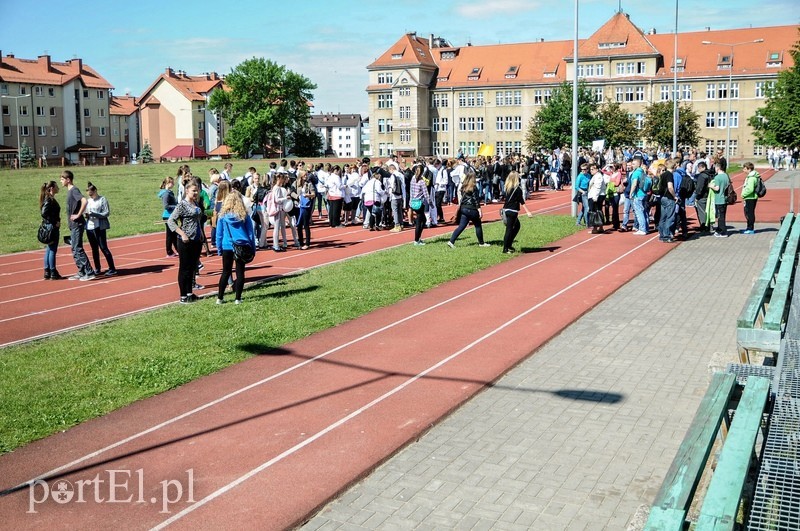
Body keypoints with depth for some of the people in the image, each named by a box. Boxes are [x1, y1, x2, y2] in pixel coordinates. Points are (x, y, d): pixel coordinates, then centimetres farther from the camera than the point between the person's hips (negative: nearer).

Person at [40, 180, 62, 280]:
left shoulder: (50, 199, 12)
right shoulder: (49, 199, -15)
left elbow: (45, 213, 17)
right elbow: (44, 214, -26)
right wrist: (55, 222, -19)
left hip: (50, 228, 10)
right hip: (52, 228, -10)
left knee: (49, 249, 12)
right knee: (52, 250, -3)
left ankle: (47, 272, 17)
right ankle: (53, 273, 3)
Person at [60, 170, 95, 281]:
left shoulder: (74, 190, -14)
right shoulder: (69, 191, 15)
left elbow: (84, 201, -31)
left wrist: (78, 215, -24)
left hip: (77, 224, -10)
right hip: (73, 225, 10)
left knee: (78, 249, -8)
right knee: (75, 249, 12)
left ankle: (89, 272, -6)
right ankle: (81, 273, 17)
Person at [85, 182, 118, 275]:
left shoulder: (102, 200, -6)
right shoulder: (88, 201, 11)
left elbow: (106, 213, -10)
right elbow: (87, 212, 20)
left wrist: (93, 214, -18)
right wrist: (87, 215, -3)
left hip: (99, 227, -6)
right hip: (89, 227, 6)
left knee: (103, 248, -6)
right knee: (94, 249, 11)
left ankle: (112, 269, 0)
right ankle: (97, 269, 20)